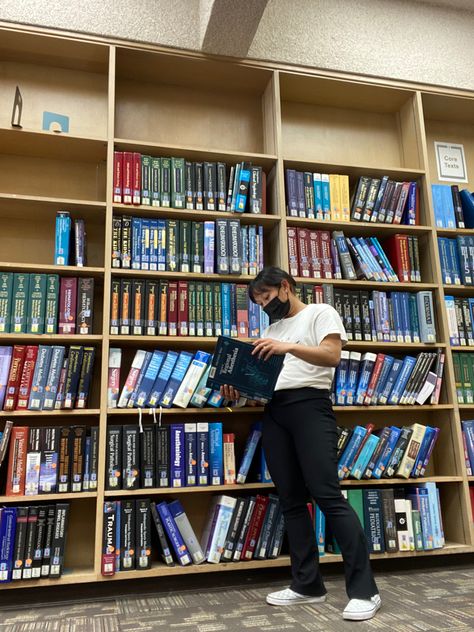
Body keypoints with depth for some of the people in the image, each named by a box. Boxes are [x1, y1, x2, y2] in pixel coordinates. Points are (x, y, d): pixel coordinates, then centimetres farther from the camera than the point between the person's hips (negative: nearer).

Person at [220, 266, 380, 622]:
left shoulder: (321, 313, 6)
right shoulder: (271, 330, 24)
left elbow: (332, 355, -11)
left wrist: (289, 346, -26)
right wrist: (239, 392, 1)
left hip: (309, 406, -7)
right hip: (273, 413, 7)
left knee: (328, 496, -12)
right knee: (291, 501, 5)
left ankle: (364, 590, -5)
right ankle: (308, 585, 13)